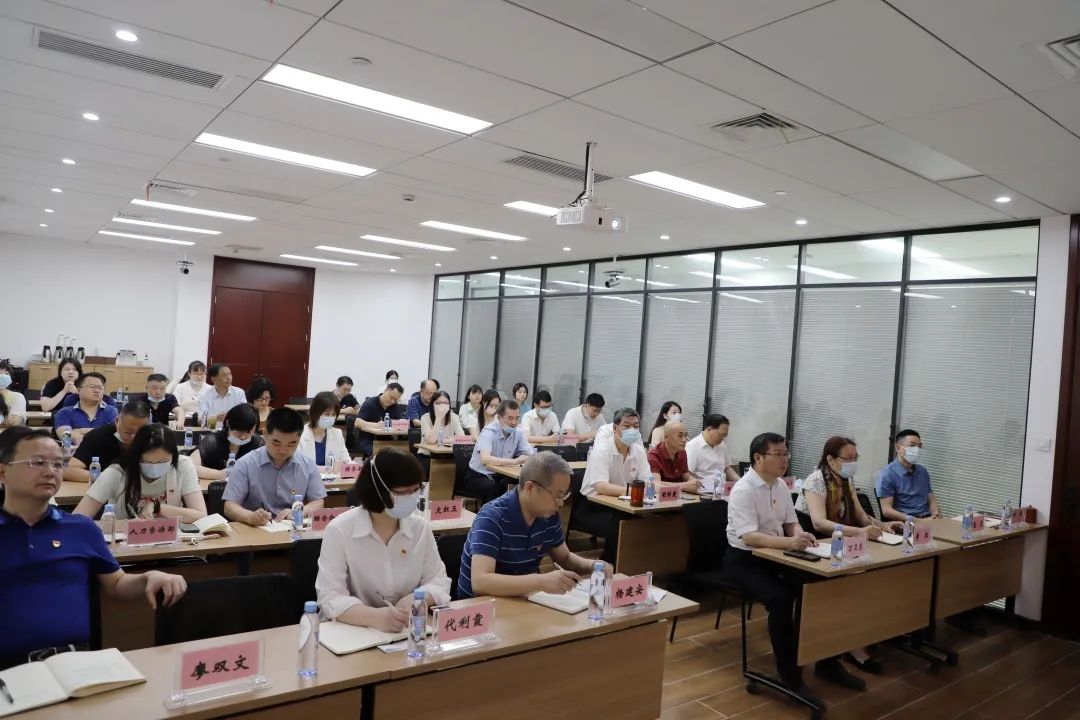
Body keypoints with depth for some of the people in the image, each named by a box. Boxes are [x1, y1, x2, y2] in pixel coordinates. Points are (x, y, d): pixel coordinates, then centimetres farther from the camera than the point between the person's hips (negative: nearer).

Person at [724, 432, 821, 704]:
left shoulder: (781, 486, 5)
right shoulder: (743, 490, -20)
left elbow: (791, 521, 12)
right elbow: (749, 537, -28)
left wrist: (799, 534, -12)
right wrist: (790, 542, -39)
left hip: (773, 556, 8)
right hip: (743, 561, -7)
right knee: (781, 599, -29)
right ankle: (789, 675, -14)